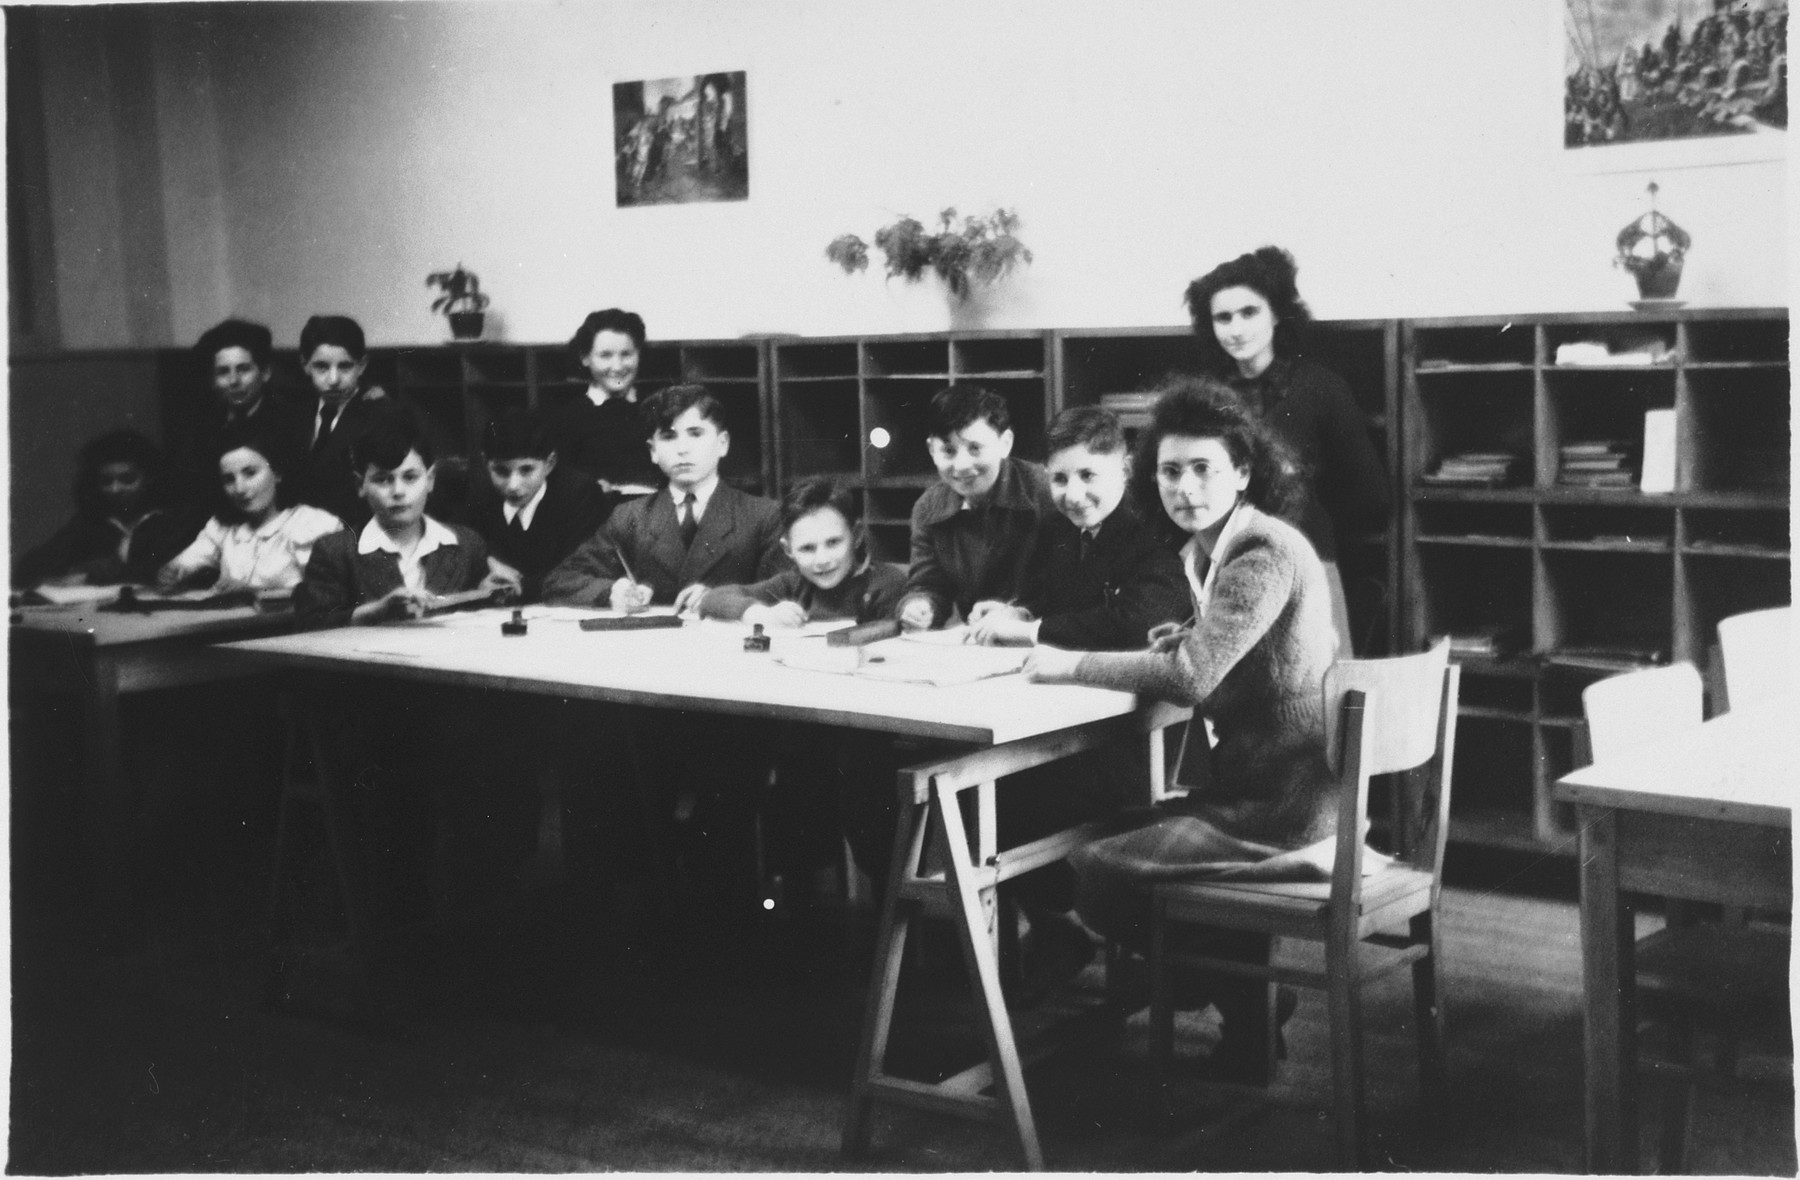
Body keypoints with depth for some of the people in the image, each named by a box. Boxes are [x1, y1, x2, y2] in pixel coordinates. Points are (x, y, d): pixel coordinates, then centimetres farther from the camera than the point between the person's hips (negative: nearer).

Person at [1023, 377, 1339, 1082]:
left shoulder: (1265, 553, -18)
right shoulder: (1213, 548, 14)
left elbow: (1192, 676, -26)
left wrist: (1069, 666, -18)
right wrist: (1184, 641, 1)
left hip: (1283, 808, -10)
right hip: (1255, 784, 10)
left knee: (1096, 872, -15)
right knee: (1115, 828, 22)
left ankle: (1247, 1010, 5)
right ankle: (1247, 997, 24)